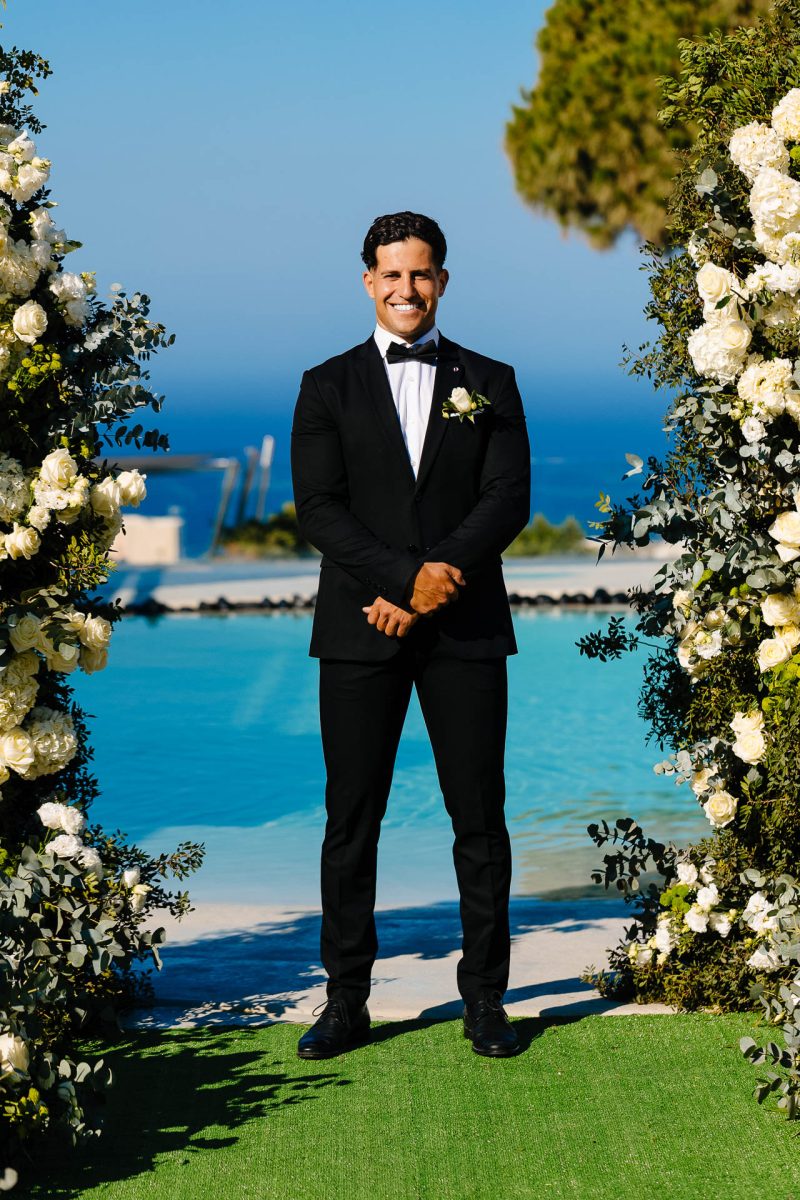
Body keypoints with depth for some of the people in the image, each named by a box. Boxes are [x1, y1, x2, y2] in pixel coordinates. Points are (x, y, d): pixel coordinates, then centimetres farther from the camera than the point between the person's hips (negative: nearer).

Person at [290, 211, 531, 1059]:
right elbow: (318, 509, -2)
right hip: (361, 630, 0)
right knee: (351, 821, 1)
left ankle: (485, 999, 11)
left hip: (467, 630, 0)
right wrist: (407, 576, -14)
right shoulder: (329, 386, 8)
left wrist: (443, 575, -14)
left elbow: (510, 499, 0)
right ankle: (346, 1002, 7)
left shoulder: (489, 383, 10)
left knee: (479, 819, 2)